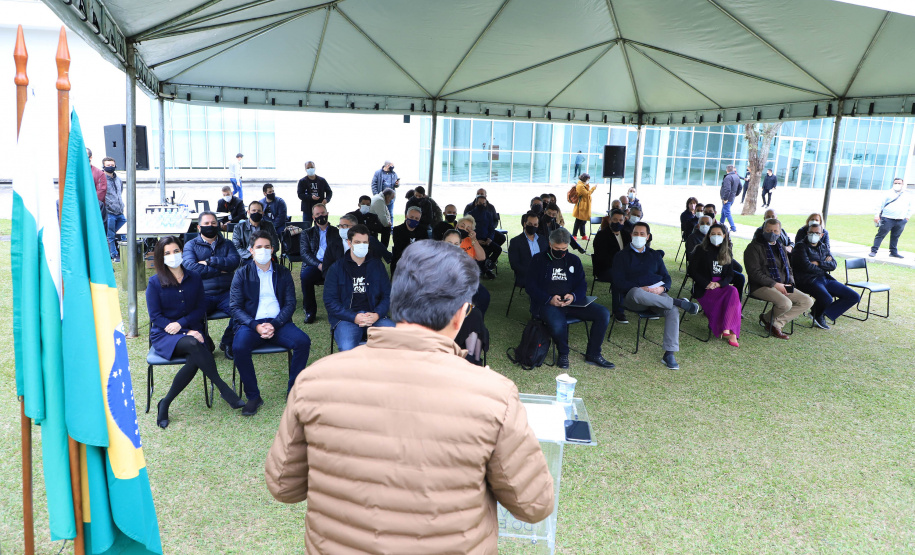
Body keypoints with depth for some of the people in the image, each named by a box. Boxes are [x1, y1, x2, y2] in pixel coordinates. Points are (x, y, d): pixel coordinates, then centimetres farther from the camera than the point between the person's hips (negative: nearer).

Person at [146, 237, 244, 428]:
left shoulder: (194, 278, 10)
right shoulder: (155, 282, 1)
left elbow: (201, 309, 8)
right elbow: (155, 316, -4)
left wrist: (181, 323, -12)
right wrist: (188, 333, -15)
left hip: (191, 329, 3)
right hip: (164, 335, -2)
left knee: (195, 360, -31)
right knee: (193, 345, -35)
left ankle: (165, 404, -15)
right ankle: (224, 389, -26)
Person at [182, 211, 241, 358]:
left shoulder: (227, 244, 18)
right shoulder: (191, 245, 12)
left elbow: (235, 261, -4)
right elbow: (191, 267, -8)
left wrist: (209, 261, -9)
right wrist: (220, 269, -6)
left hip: (225, 293, 2)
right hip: (202, 295, -1)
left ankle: (227, 342, 0)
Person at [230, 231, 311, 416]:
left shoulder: (283, 273, 12)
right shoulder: (242, 274, 8)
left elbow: (290, 304, 5)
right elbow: (236, 307, 1)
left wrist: (274, 325, -13)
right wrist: (256, 326, -16)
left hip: (279, 323, 1)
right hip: (251, 323, -1)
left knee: (303, 341, -27)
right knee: (239, 347, -32)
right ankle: (253, 396, -14)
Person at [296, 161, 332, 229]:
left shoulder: (322, 180, 9)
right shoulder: (302, 181, 4)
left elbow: (329, 192, 11)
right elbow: (300, 195, -6)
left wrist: (326, 199, -10)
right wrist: (311, 197, -23)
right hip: (307, 210, -1)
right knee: (306, 229, -1)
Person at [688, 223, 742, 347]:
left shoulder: (727, 252, 16)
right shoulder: (701, 250, 3)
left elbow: (730, 274, 12)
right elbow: (691, 270, -2)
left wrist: (719, 284, -10)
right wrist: (707, 284, -13)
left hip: (721, 285, 4)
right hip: (704, 288, -4)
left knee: (734, 292, -31)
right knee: (733, 292, -29)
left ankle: (726, 330, -31)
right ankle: (731, 333, -25)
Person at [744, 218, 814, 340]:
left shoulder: (781, 248, 19)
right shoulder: (754, 247, -6)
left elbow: (788, 269, 25)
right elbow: (754, 273, -15)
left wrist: (790, 284, 3)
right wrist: (775, 284, -19)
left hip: (782, 286, 8)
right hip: (761, 287, -8)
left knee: (808, 301, -7)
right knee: (785, 303, -32)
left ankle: (777, 323, -9)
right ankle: (768, 319, 1)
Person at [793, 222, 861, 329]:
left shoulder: (824, 247, 20)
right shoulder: (801, 246, -1)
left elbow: (834, 265, 9)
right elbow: (807, 266, -13)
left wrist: (818, 263, -7)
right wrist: (825, 265, 1)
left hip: (825, 279, 8)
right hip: (808, 280, -8)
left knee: (855, 297, -1)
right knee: (827, 299, -35)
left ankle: (823, 313, 3)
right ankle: (817, 315, 2)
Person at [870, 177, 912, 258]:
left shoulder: (907, 195, 15)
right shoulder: (888, 193, 4)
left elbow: (909, 209, 22)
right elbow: (880, 205, 2)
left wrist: (907, 217, 14)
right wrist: (877, 215, -6)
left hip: (901, 221, 3)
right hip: (887, 219, -3)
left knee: (895, 237, 9)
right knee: (880, 235, -4)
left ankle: (893, 252, 20)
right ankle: (873, 251, -3)